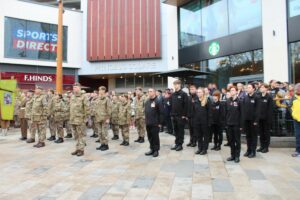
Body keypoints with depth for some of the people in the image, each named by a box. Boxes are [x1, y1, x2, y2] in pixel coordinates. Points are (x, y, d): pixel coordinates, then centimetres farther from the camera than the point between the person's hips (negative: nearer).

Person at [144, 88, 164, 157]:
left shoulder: (158, 101, -8)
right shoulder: (147, 101, 13)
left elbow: (161, 113, -11)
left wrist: (160, 122, -13)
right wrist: (146, 120, 13)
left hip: (155, 123, -7)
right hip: (148, 123, 7)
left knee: (155, 137, 2)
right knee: (150, 137, 12)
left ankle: (156, 150, 13)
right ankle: (152, 149, 24)